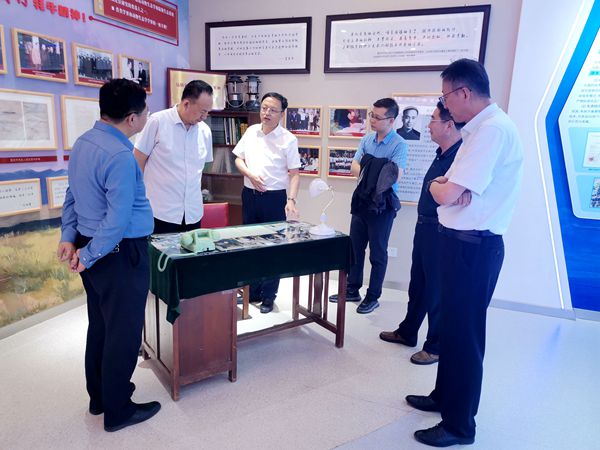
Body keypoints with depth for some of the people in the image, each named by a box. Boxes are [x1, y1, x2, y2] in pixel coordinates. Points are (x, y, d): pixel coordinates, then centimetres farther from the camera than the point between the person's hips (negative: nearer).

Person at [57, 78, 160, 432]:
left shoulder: (83, 143, 6)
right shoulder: (120, 156, -23)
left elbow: (73, 196, 12)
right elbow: (118, 221, -24)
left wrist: (70, 237, 11)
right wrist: (88, 256, -12)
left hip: (93, 248, 9)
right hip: (120, 255, -9)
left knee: (100, 326, 21)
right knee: (124, 333, 6)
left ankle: (99, 395, 40)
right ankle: (117, 411, 24)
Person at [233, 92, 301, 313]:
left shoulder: (288, 139, -7)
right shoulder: (251, 131, 6)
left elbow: (294, 173, -8)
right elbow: (239, 159, 12)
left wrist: (291, 199, -20)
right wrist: (250, 175, -8)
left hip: (275, 197, -5)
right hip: (250, 194, 5)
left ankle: (268, 296, 17)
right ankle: (252, 291, 28)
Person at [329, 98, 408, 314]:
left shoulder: (399, 145, -12)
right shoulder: (366, 140, 6)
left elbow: (394, 176, -22)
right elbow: (354, 167, 0)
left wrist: (368, 173, -16)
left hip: (383, 205, -6)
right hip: (361, 201, 6)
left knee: (377, 253, 5)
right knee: (355, 247, 14)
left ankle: (373, 297, 19)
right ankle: (352, 289, 28)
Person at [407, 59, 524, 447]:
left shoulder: (492, 130, -19)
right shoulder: (484, 127, 13)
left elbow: (446, 195, -25)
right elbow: (455, 189, 13)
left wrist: (437, 185, -3)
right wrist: (446, 185, -9)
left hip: (472, 246, -10)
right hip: (465, 241, 10)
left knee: (464, 331, 2)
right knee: (452, 324, 20)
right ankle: (445, 396, 39)